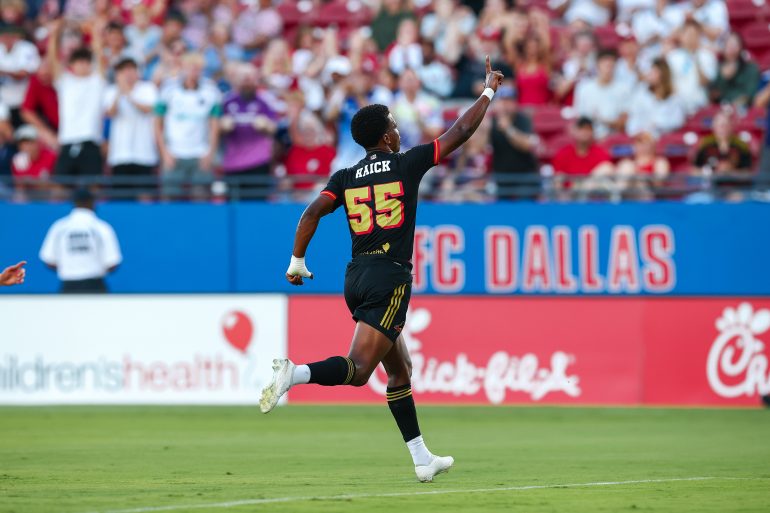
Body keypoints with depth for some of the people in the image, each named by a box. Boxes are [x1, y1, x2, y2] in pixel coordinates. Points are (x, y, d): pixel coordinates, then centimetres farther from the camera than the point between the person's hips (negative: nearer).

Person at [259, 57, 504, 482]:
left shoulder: (345, 178, 8)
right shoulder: (407, 164, -1)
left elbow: (312, 213, -3)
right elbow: (461, 132, 3)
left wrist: (297, 262, 5)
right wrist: (488, 91, 16)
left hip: (356, 279, 7)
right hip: (390, 278, -7)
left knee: (400, 369, 16)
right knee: (358, 371, -15)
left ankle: (422, 460, 17)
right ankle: (293, 374, -39)